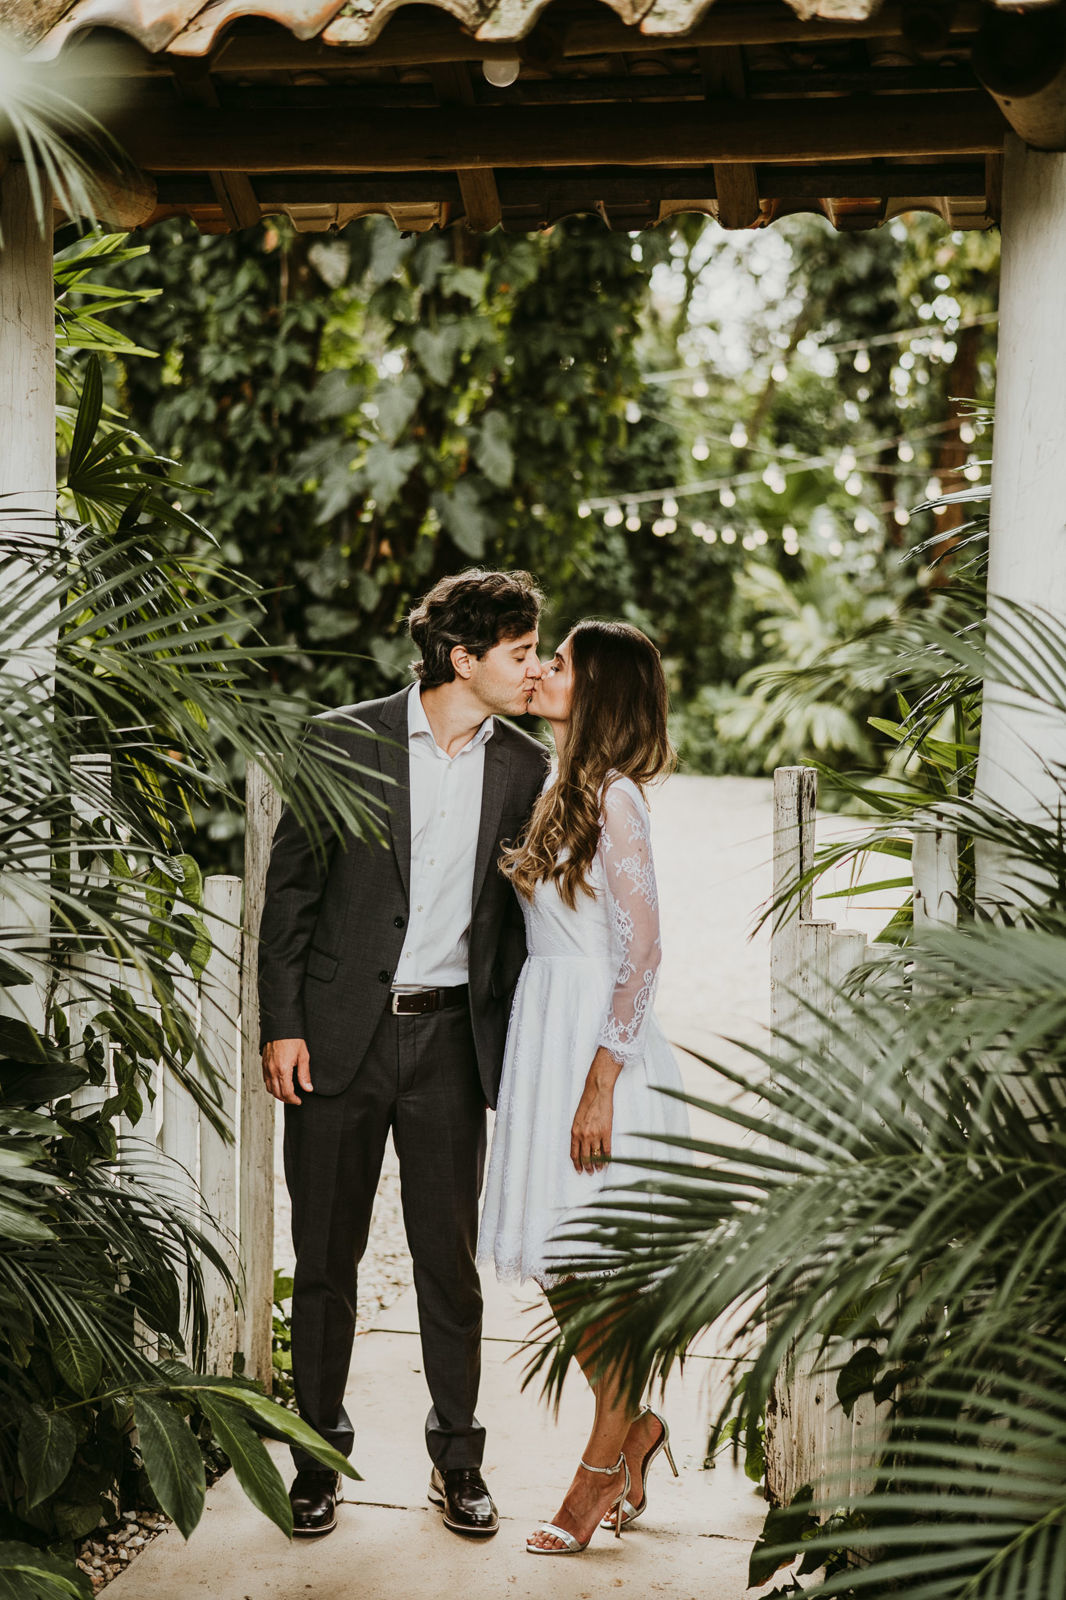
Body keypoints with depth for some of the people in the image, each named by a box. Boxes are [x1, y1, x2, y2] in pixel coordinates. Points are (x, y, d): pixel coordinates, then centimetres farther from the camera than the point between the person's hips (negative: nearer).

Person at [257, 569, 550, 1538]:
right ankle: (319, 1454, 21)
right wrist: (282, 1024, -5)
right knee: (326, 1256, 7)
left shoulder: (526, 767, 5)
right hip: (342, 1032, -2)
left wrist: (518, 1045, 6)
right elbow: (291, 888, -1)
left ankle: (458, 1457, 22)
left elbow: (522, 913, 11)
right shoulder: (344, 741, -3)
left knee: (451, 1259, 8)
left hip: (450, 1036, 2)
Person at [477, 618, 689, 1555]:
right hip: (546, 1032, 8)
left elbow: (643, 949, -17)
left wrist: (601, 1080, -20)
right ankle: (632, 1425, 28)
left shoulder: (615, 795, -12)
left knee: (603, 1260, 1)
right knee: (557, 1263, 12)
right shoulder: (567, 789, 14)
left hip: (597, 1038, -8)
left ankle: (607, 1458, 15)